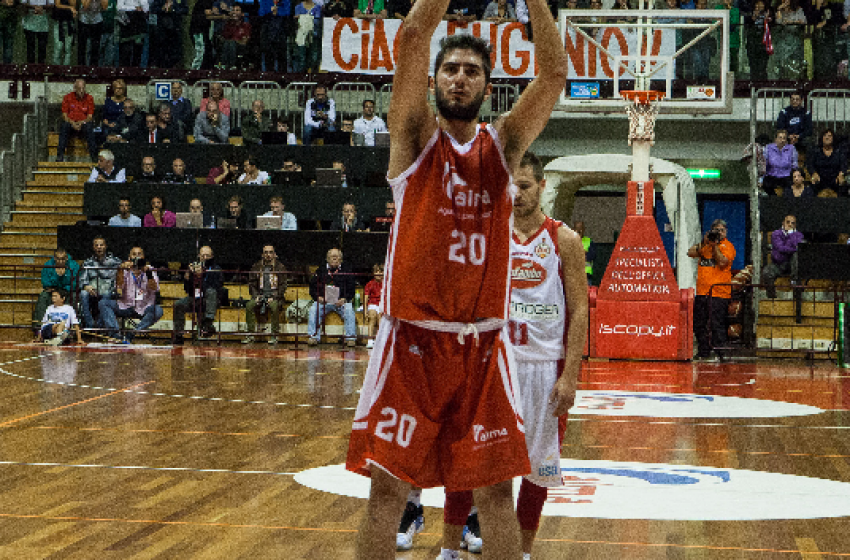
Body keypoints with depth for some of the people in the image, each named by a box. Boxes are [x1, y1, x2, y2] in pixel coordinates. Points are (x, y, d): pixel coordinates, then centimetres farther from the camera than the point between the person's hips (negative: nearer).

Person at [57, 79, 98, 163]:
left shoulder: (89, 98, 4)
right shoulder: (67, 98, 5)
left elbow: (90, 117, 0)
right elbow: (64, 116, 1)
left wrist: (82, 122, -21)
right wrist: (72, 123, -19)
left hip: (83, 124, 0)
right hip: (70, 124, 0)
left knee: (89, 127, -35)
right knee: (64, 126, -34)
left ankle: (94, 156, -37)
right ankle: (60, 156, -37)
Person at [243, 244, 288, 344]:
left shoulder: (280, 267, 3)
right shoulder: (257, 266, 10)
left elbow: (283, 285, 0)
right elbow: (251, 283, 13)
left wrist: (273, 297, -14)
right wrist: (256, 296, -5)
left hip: (275, 296, -3)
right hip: (260, 294, 3)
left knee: (274, 306, -36)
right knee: (249, 305, -27)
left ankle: (274, 335, -28)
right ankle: (250, 334, -21)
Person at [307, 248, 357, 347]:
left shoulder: (346, 271, 9)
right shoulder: (320, 271, 13)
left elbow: (351, 290, 5)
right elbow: (312, 287, 12)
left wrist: (344, 299, -13)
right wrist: (318, 297, -7)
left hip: (341, 301, -1)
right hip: (323, 301, 1)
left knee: (349, 310, -30)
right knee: (313, 310, -27)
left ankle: (350, 338, -26)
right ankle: (313, 337, -25)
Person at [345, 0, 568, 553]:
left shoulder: (503, 144, 8)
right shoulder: (415, 137, 2)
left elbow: (555, 72, -5)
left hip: (483, 343, 2)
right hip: (412, 339, -2)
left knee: (495, 488, 6)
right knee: (388, 486, -2)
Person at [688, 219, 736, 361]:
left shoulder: (727, 246, 2)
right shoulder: (704, 244, 17)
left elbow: (722, 262, -13)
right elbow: (691, 253, 4)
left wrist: (715, 245, -12)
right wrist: (703, 243, -7)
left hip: (719, 292, -6)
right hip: (702, 291, 6)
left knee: (717, 325, -10)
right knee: (699, 324, 9)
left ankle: (720, 353, -5)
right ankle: (703, 352, 19)